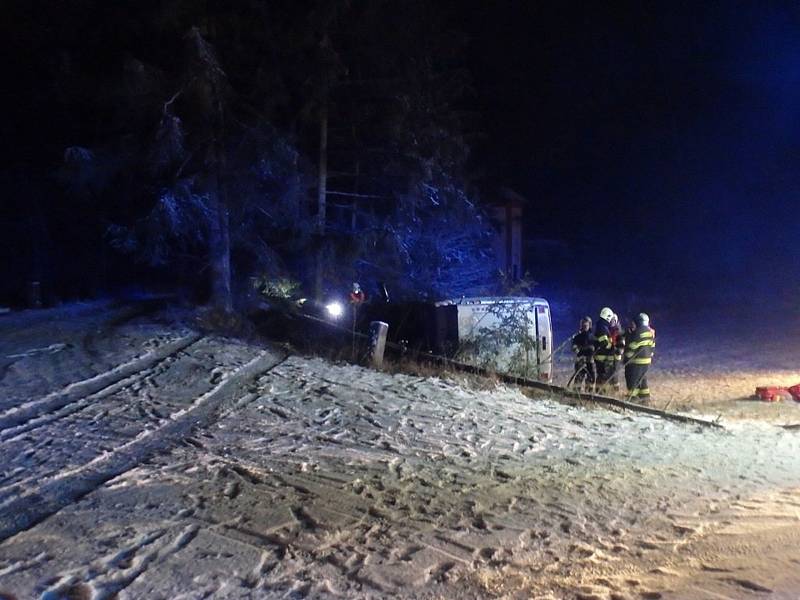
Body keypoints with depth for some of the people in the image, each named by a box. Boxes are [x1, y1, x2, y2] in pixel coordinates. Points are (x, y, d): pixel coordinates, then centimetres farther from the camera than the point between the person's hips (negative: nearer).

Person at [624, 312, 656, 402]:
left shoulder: (638, 332, -18)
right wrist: (650, 356, 23)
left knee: (632, 378, 0)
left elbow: (632, 346, -17)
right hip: (646, 360, 9)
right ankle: (645, 396, 22)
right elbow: (652, 346, 16)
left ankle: (632, 396, 2)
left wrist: (627, 357, -10)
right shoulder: (650, 331, 10)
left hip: (637, 360, -9)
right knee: (642, 378, 18)